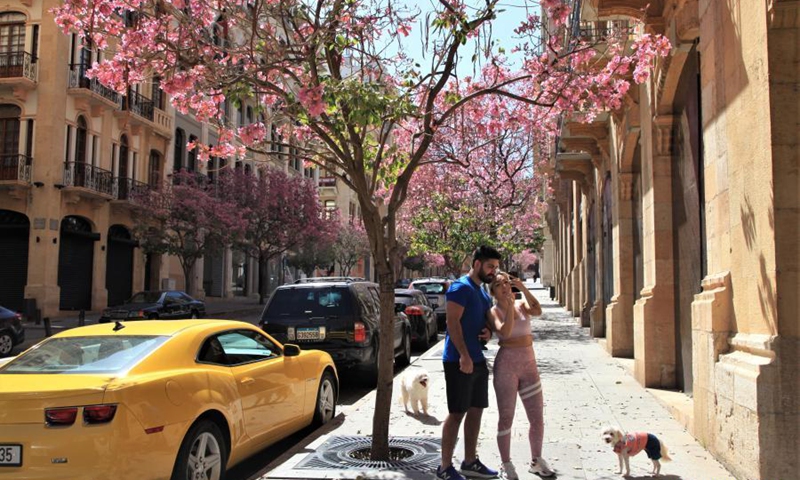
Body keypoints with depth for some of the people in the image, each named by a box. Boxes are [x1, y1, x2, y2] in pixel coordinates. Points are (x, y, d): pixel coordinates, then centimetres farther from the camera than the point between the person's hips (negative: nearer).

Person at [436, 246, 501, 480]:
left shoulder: (484, 293, 16)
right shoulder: (460, 287, -12)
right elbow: (453, 322, -19)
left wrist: (489, 331, 2)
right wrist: (464, 355, -25)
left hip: (478, 360, 9)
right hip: (459, 361, -9)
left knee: (476, 411, 13)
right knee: (457, 413, -4)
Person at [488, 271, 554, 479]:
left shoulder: (522, 304, 8)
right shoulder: (494, 311, -4)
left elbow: (537, 311, -14)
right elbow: (505, 331, -23)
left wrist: (522, 287, -16)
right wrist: (509, 305, -17)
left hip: (529, 364, 4)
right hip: (506, 364, -4)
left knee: (537, 418, 8)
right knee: (506, 418, 3)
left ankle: (536, 461, 25)